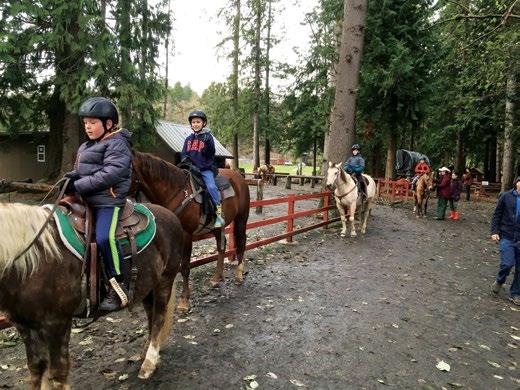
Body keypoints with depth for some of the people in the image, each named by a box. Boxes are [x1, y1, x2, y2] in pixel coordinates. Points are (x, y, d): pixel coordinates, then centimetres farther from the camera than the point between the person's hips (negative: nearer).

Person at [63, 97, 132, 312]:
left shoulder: (116, 144, -7)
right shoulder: (85, 147, 23)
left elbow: (110, 173, -19)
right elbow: (80, 172, 23)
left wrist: (78, 186, -19)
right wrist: (71, 177, 0)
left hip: (108, 199, -10)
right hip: (86, 199, 10)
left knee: (104, 238, -29)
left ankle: (117, 287, -18)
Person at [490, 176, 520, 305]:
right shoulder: (506, 196, -2)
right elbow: (497, 215, 2)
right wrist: (494, 232, -5)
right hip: (507, 237, -2)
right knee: (507, 263, -10)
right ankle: (499, 281, 21)